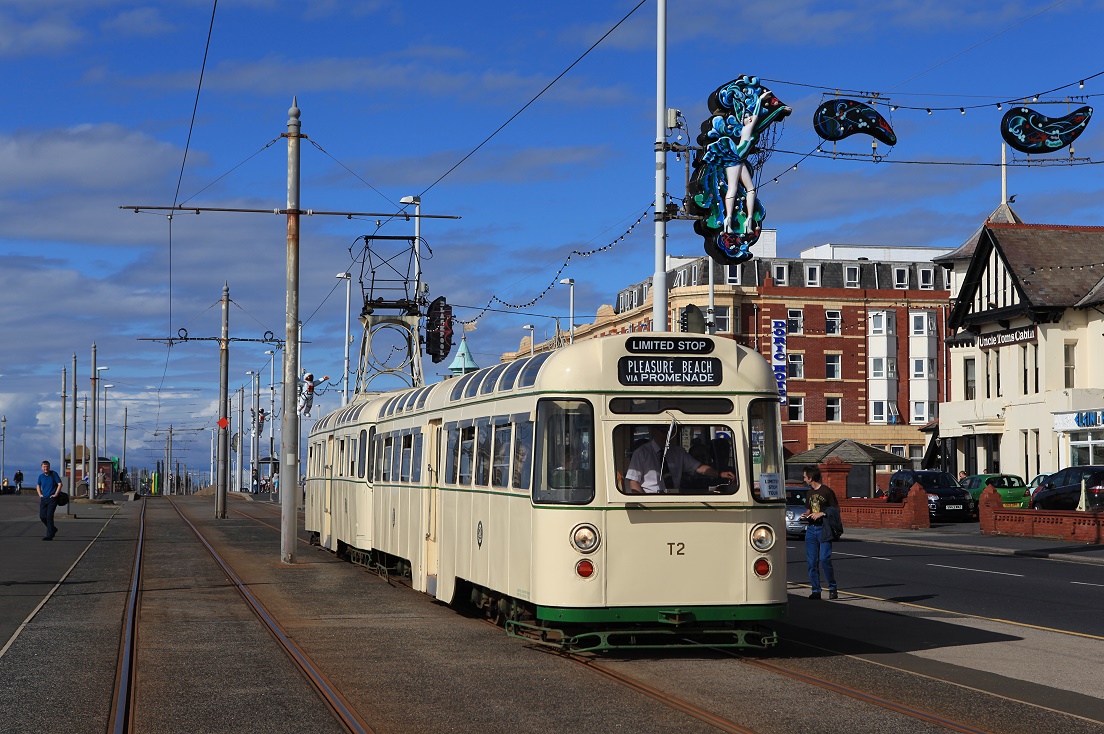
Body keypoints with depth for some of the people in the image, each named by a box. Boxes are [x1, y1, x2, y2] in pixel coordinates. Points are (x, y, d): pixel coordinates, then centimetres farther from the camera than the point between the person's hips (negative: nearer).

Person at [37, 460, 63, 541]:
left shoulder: (54, 474, -5)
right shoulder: (41, 476, 7)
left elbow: (60, 484, -6)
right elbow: (38, 486, 24)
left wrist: (56, 494, -10)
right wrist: (40, 494, 10)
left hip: (52, 499, -5)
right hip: (43, 498, 5)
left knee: (49, 516, -11)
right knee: (42, 516, 2)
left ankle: (49, 536, -8)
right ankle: (53, 529, 25)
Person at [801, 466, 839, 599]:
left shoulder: (827, 491, -5)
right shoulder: (809, 493, 17)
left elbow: (836, 509, -4)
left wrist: (821, 514, -14)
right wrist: (805, 514, 7)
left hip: (824, 529, -7)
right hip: (811, 529, 7)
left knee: (824, 559, -15)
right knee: (812, 561, 1)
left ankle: (832, 588, -2)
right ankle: (815, 590, 6)